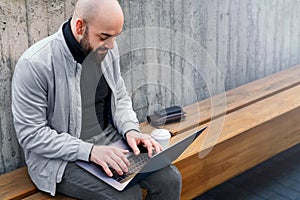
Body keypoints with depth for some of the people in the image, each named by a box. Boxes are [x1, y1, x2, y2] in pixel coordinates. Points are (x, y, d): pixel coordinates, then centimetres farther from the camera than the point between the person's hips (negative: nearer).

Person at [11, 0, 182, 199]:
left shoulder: (107, 49, 0)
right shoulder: (34, 64, -20)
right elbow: (31, 134, -18)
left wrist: (130, 129, -6)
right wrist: (89, 151, -26)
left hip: (109, 141, 6)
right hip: (59, 158, -6)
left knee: (170, 179, -11)